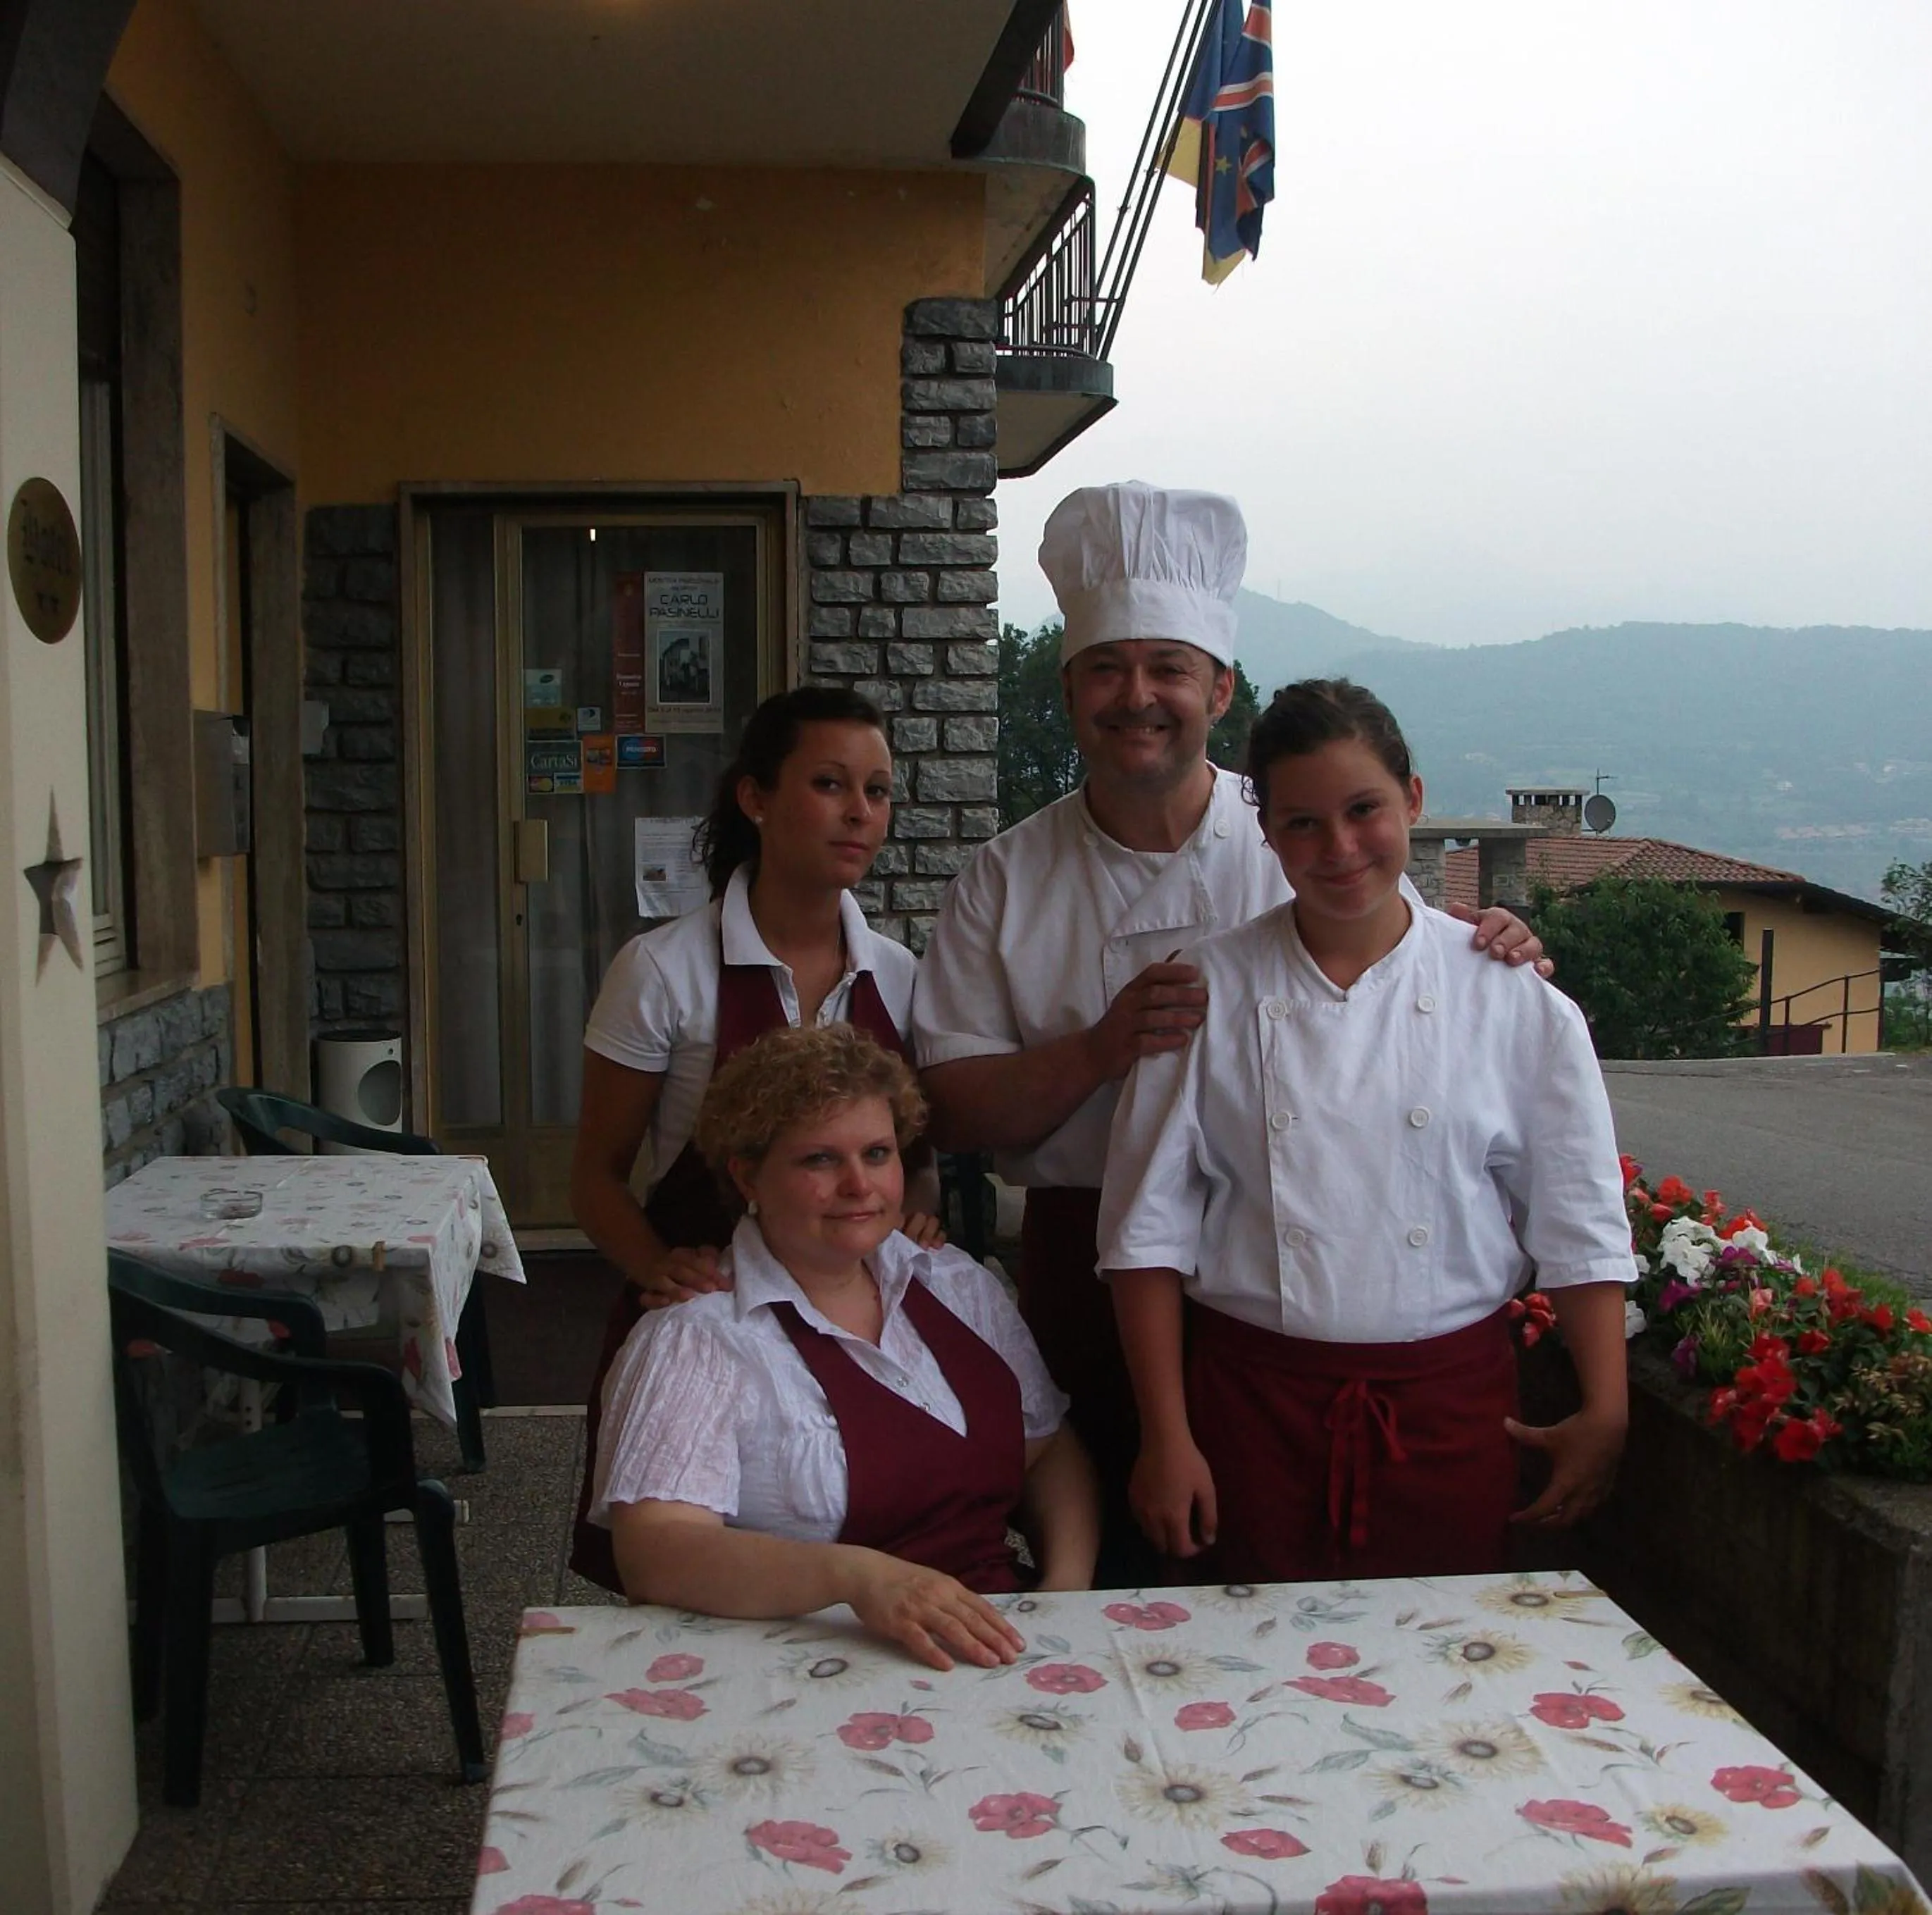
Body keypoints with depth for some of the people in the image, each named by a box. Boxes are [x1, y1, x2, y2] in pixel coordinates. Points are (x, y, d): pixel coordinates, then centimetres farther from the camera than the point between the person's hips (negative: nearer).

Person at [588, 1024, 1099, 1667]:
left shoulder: (961, 1286, 15)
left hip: (1001, 1644, 5)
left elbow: (1051, 1450, 19)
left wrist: (1066, 1588, -1)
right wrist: (858, 1576, -32)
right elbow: (653, 1554, -17)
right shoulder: (697, 1341, -6)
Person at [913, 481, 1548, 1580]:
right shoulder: (1008, 882, 3)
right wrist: (1102, 1048, -18)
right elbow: (953, 1112, -2)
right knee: (1102, 1587, 8)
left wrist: (1488, 958, -16)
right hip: (1091, 1282, 1)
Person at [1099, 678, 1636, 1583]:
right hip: (1256, 1400, 0)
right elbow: (1149, 1228, -2)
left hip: (1451, 1405, 1)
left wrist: (1603, 1414, 1)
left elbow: (1579, 1228, 4)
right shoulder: (1210, 991, -4)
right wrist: (1166, 1436, -4)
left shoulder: (1512, 997, -1)